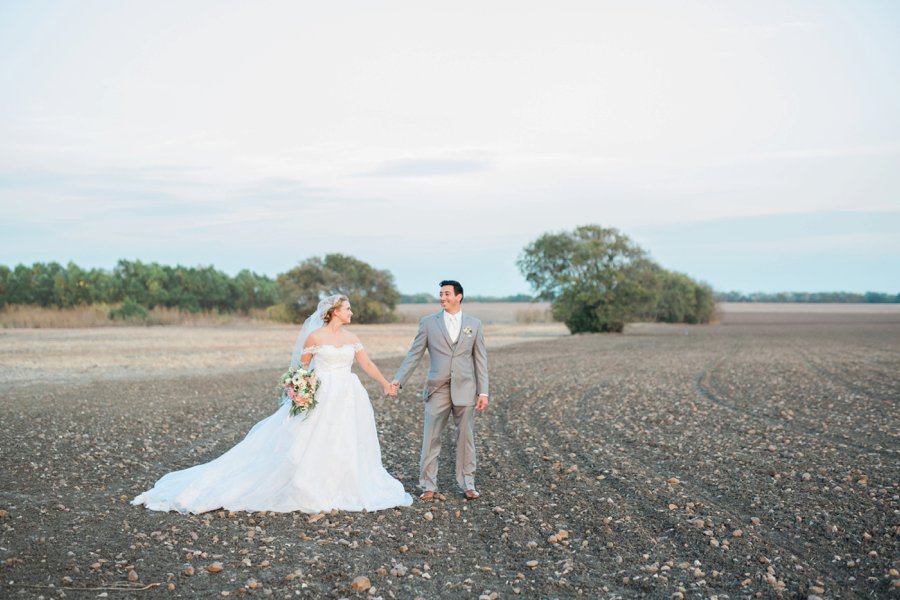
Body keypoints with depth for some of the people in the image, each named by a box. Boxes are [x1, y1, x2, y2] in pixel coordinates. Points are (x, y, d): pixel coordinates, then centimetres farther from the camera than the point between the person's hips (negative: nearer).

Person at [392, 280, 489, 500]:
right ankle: (428, 485, 11)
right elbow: (414, 355, 3)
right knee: (431, 438, 1)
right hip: (437, 390, -1)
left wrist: (483, 392, 0)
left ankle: (467, 484, 19)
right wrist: (398, 379, -7)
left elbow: (480, 360, 5)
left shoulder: (474, 324, 6)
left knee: (466, 438, 7)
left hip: (465, 390, 1)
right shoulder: (428, 322, 3)